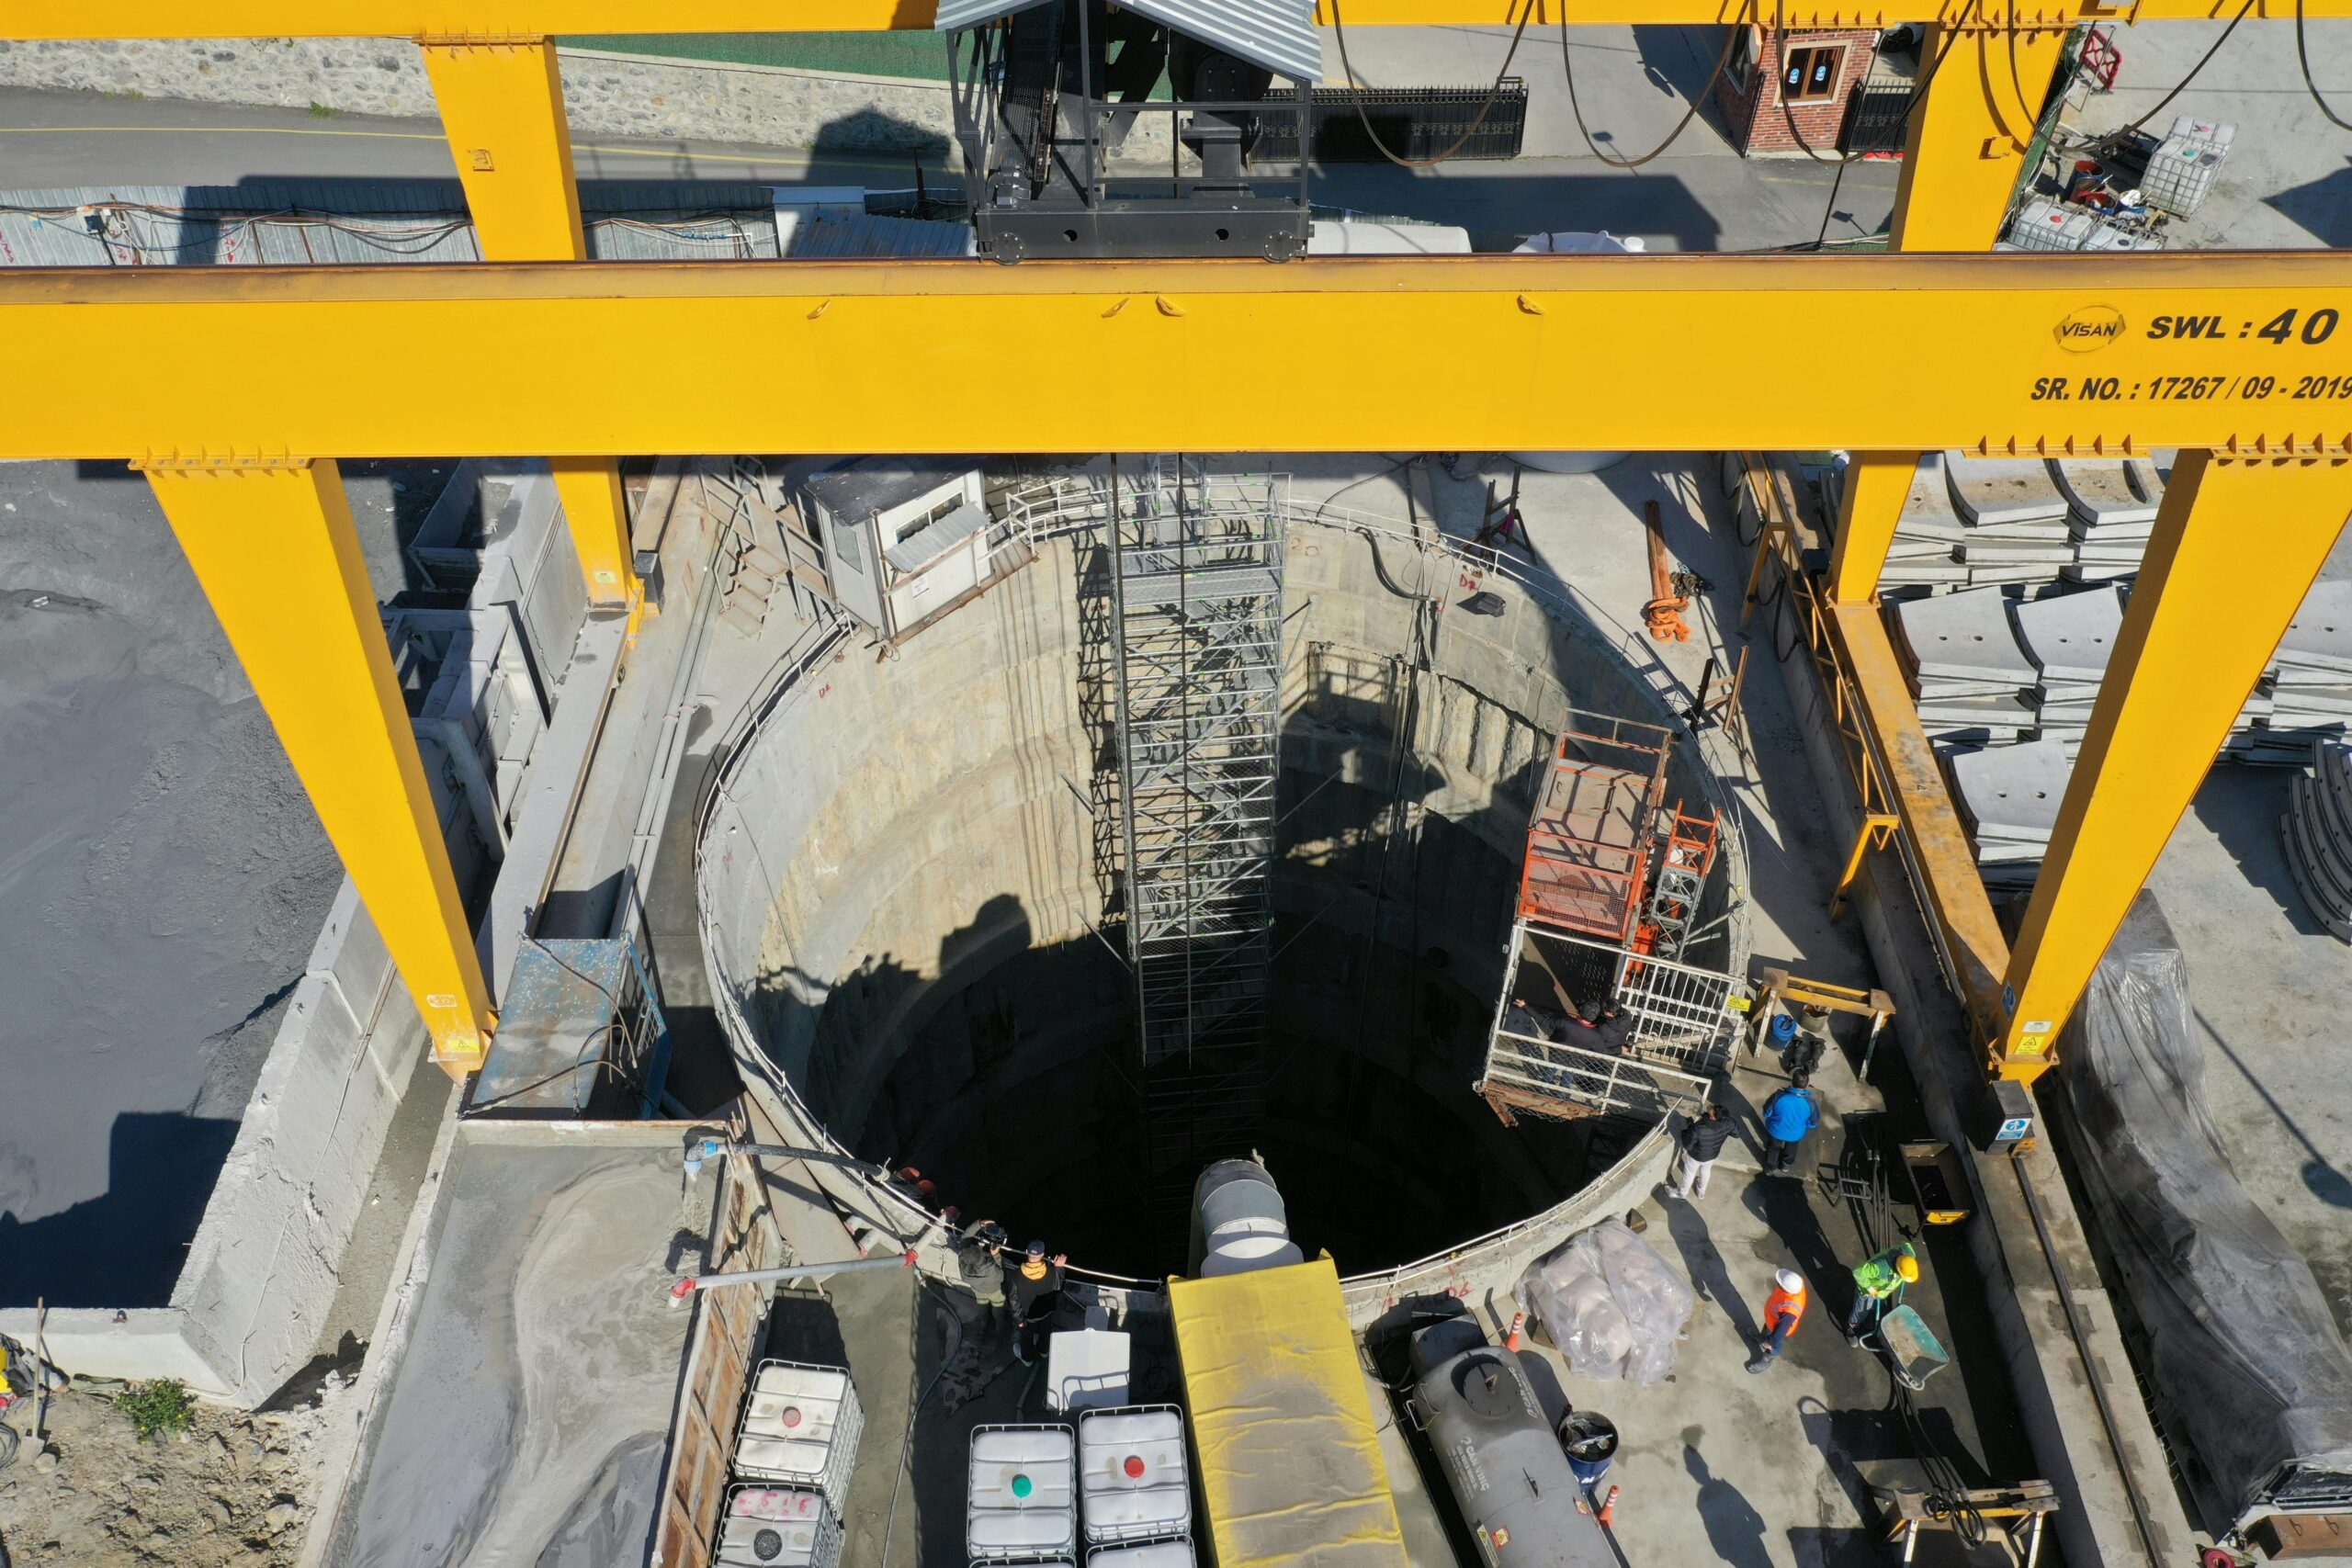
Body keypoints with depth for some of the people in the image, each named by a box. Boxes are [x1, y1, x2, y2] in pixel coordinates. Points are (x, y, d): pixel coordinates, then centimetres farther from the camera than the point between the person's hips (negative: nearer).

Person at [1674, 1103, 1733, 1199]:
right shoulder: (1727, 1124, -32)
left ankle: (1681, 1193, 53)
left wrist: (1685, 1129, -14)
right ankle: (1701, 1192, 61)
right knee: (1706, 1171, 35)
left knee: (1689, 1174, 26)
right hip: (1712, 1155, 4)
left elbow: (1687, 1145, -29)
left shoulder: (1698, 1128, -44)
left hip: (1696, 1155, -4)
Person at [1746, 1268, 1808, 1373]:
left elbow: (1782, 1329, -31)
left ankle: (1767, 1360, 58)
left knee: (1772, 1345, 28)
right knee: (1767, 1330, 37)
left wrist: (1770, 1342, -14)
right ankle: (1764, 1338, 70)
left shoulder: (1789, 1310, -50)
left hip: (1777, 1327, -5)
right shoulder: (1795, 1282, -33)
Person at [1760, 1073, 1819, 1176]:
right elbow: (1814, 1123, -14)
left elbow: (1767, 1113, -18)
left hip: (1776, 1130, -1)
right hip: (1796, 1133, 1)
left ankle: (1770, 1168, 55)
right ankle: (1786, 1166, 62)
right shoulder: (1809, 1103, -32)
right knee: (1791, 1148, 35)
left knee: (1774, 1147, 32)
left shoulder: (1779, 1096, -36)